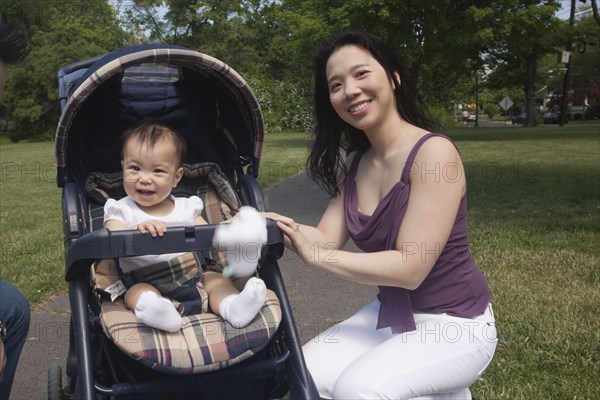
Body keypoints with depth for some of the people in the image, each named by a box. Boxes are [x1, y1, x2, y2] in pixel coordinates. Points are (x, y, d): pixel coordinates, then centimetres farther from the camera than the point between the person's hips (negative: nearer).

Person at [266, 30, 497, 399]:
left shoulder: (433, 152, -21)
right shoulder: (355, 164, 3)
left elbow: (410, 268, -25)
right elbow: (328, 239, -5)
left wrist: (315, 255, -26)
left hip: (453, 323, -7)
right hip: (389, 313, 7)